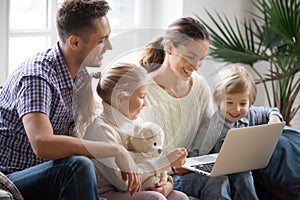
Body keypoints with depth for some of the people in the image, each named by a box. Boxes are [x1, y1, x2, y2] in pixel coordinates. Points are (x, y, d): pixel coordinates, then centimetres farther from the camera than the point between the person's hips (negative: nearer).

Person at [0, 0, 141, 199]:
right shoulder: (37, 77, -22)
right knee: (79, 166, -34)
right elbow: (43, 144, -37)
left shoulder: (81, 75, 6)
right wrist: (117, 151, -31)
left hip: (44, 181, 8)